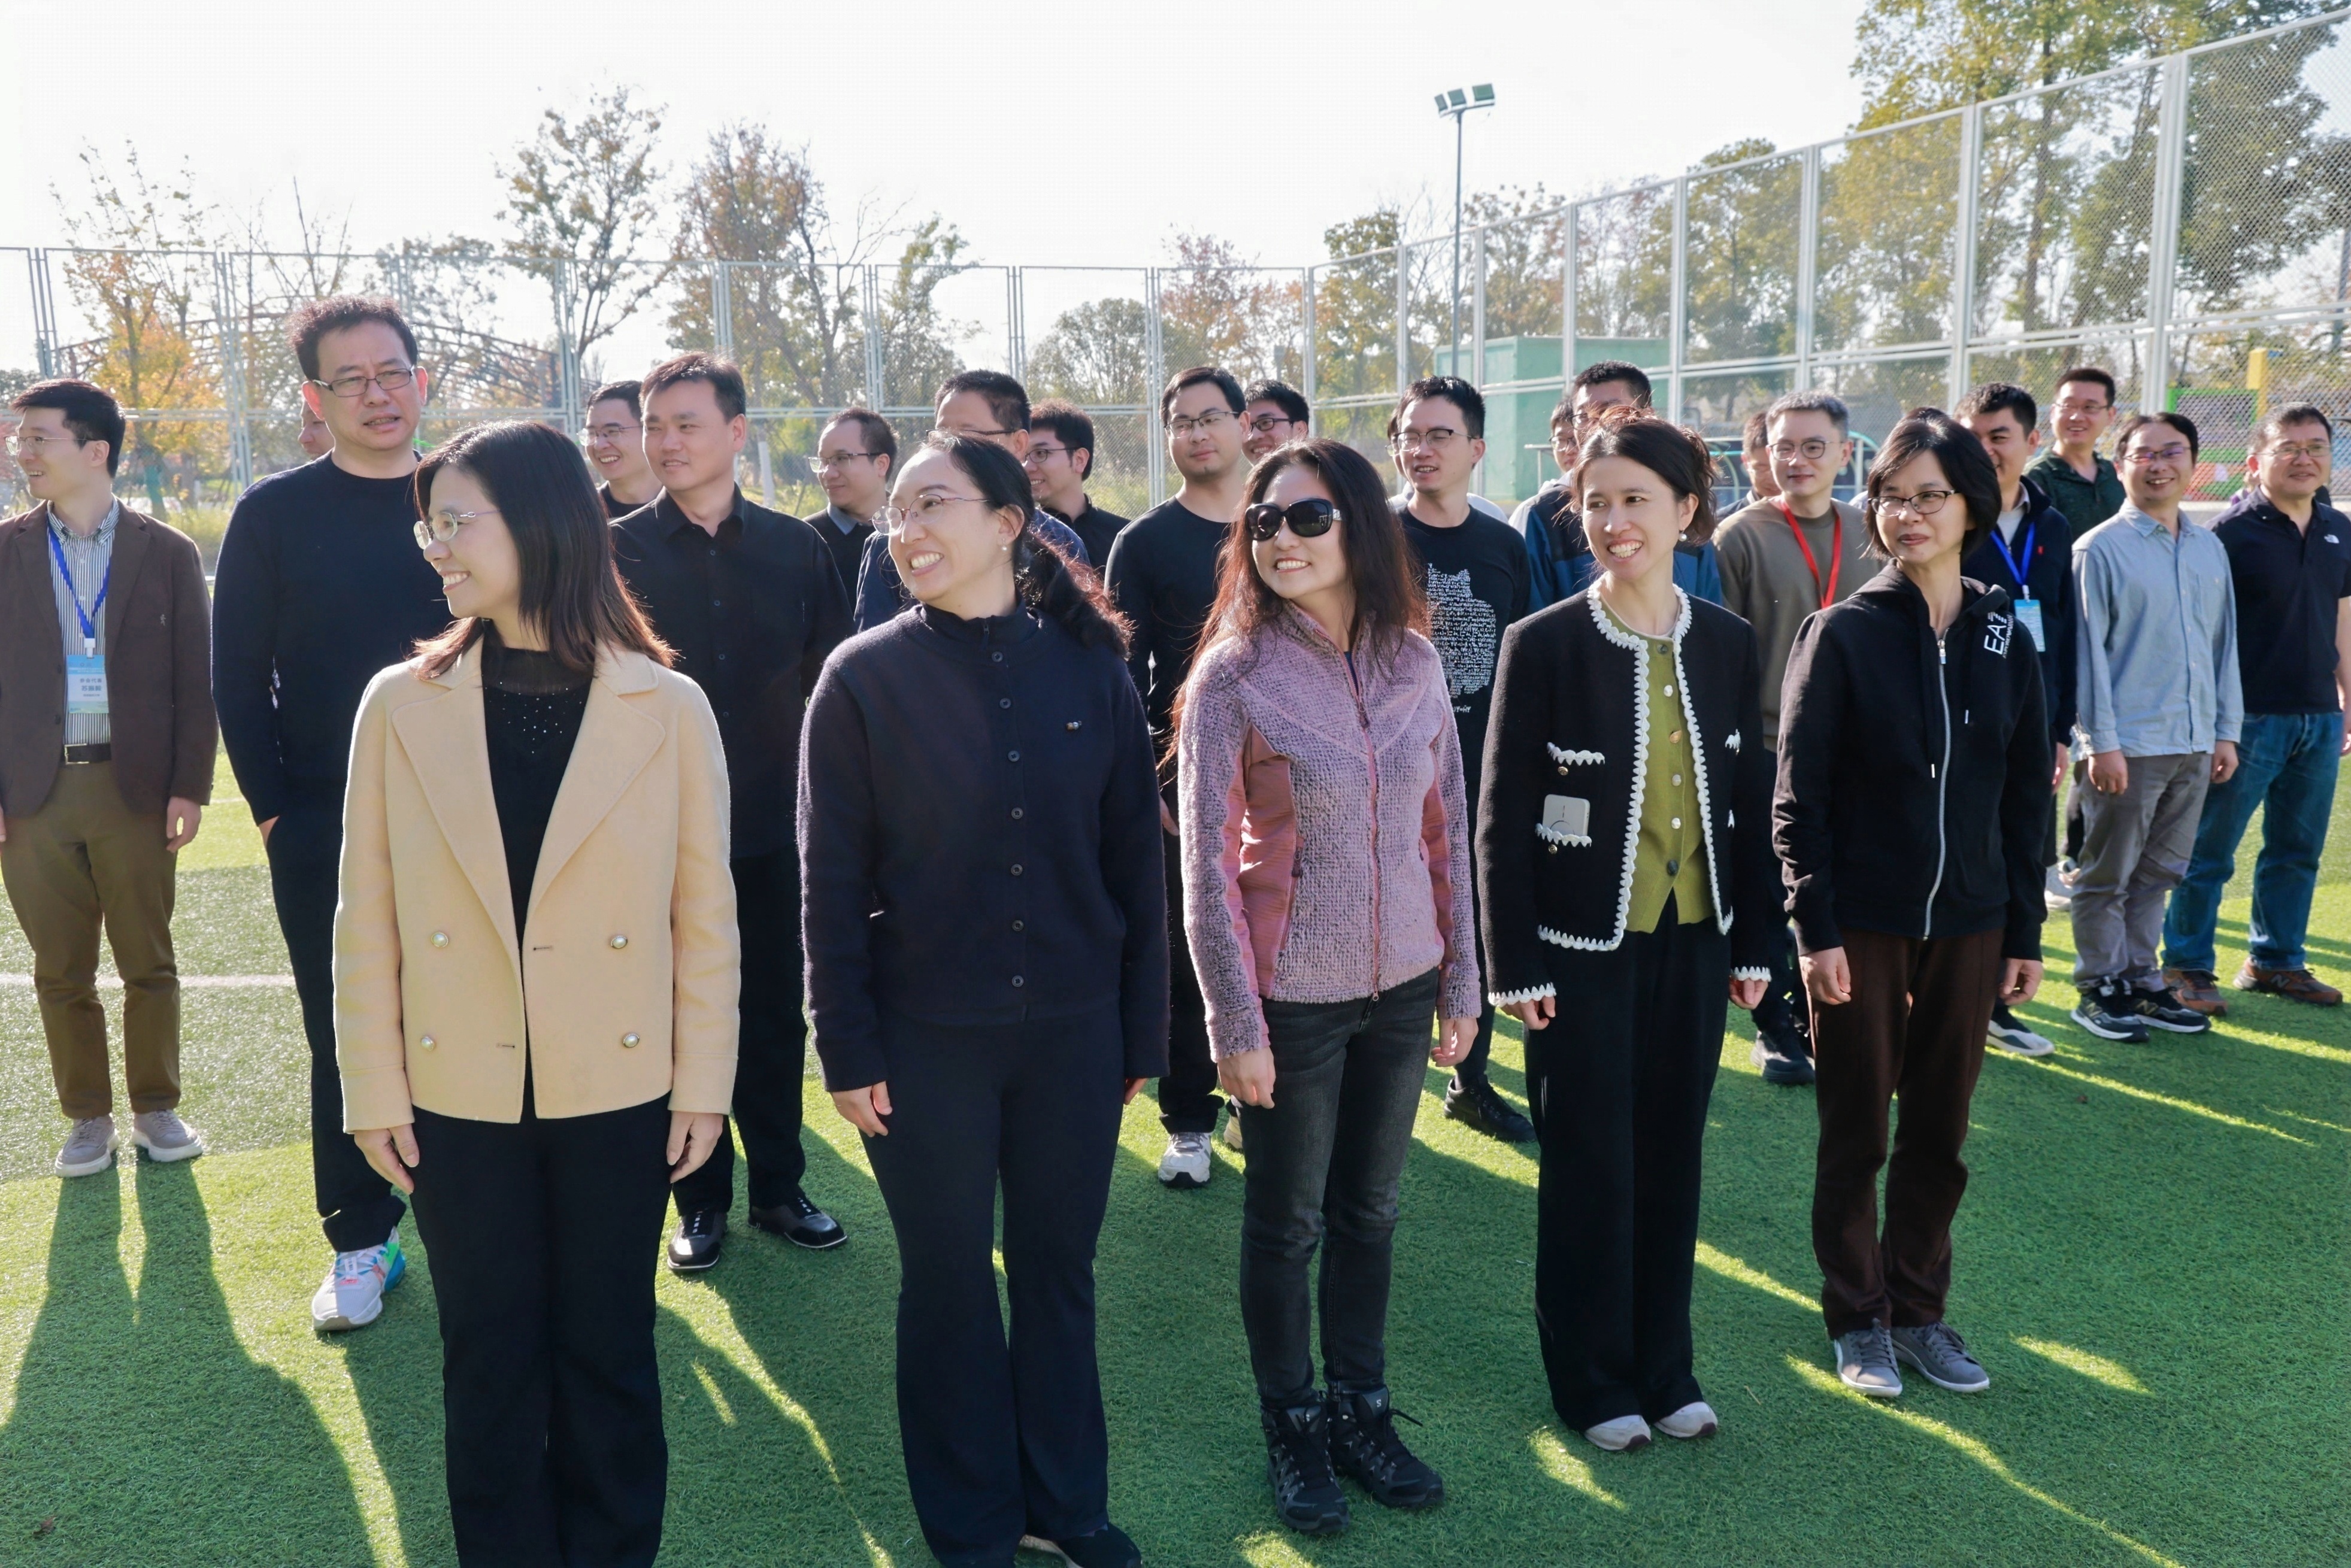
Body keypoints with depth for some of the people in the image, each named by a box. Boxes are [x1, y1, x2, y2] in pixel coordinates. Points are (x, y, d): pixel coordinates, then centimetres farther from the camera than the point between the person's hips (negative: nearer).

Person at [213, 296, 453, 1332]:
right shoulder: (276, 515, 0)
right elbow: (239, 676, 1)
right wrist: (273, 810, -5)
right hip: (323, 831, -1)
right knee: (345, 1039, 7)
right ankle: (361, 1243, 20)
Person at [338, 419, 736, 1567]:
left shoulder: (668, 708, -7)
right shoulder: (400, 704, -4)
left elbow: (704, 913, -3)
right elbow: (367, 917, 0)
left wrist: (704, 1083, -2)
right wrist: (374, 1090, -1)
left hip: (617, 1092, -1)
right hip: (459, 1096, 1)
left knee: (607, 1354, 13)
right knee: (489, 1365, 13)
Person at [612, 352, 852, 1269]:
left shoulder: (794, 548, 3)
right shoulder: (620, 550, -2)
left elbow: (830, 678, 7)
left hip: (776, 825, 2)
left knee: (777, 1013, 11)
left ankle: (777, 1185, 26)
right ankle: (702, 1200, 22)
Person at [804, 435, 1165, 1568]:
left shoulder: (1088, 668, -2)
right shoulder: (865, 678, -6)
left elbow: (1134, 860, 2)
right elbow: (832, 880, -5)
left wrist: (1142, 1031, 2)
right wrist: (848, 1047, -7)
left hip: (1072, 1031, 2)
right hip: (926, 1039, -1)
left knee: (1058, 1271, 14)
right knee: (949, 1283, 12)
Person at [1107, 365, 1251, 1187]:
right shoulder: (1145, 541, 1)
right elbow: (1126, 670, -2)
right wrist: (1144, 781, -9)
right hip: (1183, 780, -2)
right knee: (1185, 953, 5)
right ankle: (1190, 1120, 16)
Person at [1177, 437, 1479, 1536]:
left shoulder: (1414, 659, -1)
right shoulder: (1233, 674, -12)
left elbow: (1445, 828, 5)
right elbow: (1208, 863, -12)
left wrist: (1461, 982, 7)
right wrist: (1236, 1023, -13)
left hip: (1400, 987, 4)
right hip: (1292, 993, -4)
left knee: (1369, 1209, 17)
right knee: (1286, 1223, 11)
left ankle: (1362, 1414, 35)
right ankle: (1292, 1432, 31)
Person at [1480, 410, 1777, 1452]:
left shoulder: (1727, 644, 2)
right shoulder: (1543, 644, -9)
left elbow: (1749, 804, 8)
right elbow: (1503, 818, -8)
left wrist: (1754, 944, 7)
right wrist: (1515, 965, -11)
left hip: (1694, 942, 4)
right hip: (1583, 945, -3)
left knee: (1672, 1155, 13)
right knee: (1588, 1165, 7)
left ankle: (1664, 1366, 30)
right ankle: (1592, 1378, 24)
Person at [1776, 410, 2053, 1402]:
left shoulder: (2004, 637, 3)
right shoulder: (1842, 634, -7)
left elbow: (2026, 794, 7)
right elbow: (1797, 795, -8)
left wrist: (2025, 930, 5)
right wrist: (1815, 929, -13)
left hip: (1967, 924, 3)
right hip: (1862, 923, -3)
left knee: (1940, 1132, 12)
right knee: (1856, 1132, 8)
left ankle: (1919, 1308, 29)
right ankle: (1858, 1318, 24)